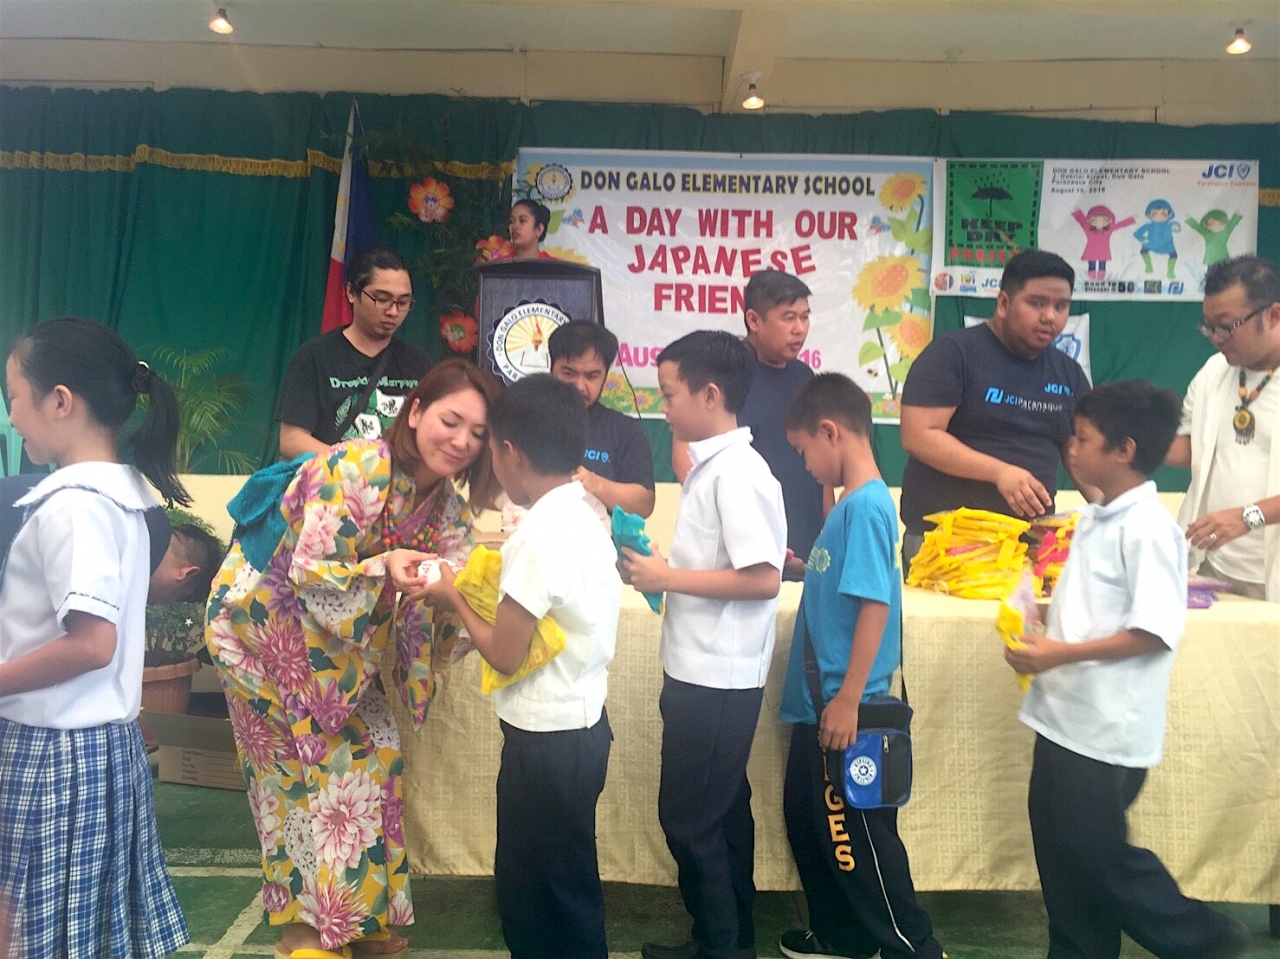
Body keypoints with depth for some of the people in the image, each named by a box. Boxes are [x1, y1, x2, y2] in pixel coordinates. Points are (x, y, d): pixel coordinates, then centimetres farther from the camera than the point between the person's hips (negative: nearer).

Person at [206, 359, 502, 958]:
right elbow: (310, 574, -28)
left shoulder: (447, 505, -5)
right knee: (306, 767, 1)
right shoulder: (354, 469, -27)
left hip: (336, 637, 7)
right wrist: (382, 569, -43)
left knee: (374, 751, 6)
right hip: (265, 622, -6)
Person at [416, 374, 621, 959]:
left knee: (539, 895, 11)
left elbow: (506, 655, -18)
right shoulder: (583, 516, 4)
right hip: (580, 726, 9)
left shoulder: (539, 534, -23)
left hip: (546, 741, -9)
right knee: (562, 888, 24)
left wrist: (455, 600, -4)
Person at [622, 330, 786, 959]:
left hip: (717, 678, -9)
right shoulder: (711, 466, 9)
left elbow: (762, 577, -24)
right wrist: (661, 568, 2)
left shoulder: (736, 473, -19)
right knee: (719, 813, 19)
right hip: (703, 671, 9)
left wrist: (666, 578, -18)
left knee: (688, 818, 4)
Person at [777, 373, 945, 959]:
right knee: (808, 821, 20)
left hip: (843, 708, -10)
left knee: (859, 834, 5)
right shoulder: (849, 503, 9)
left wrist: (848, 700, -22)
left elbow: (875, 603, -24)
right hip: (817, 702, 10)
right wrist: (803, 567, 10)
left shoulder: (867, 505, -19)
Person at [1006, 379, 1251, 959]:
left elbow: (1155, 631, -22)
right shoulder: (1097, 520, 11)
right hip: (1066, 716, 9)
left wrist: (1062, 653, -23)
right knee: (1061, 850, 16)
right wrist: (1041, 620, 6)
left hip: (1106, 729, -9)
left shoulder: (1147, 529, -18)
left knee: (1098, 853, 5)